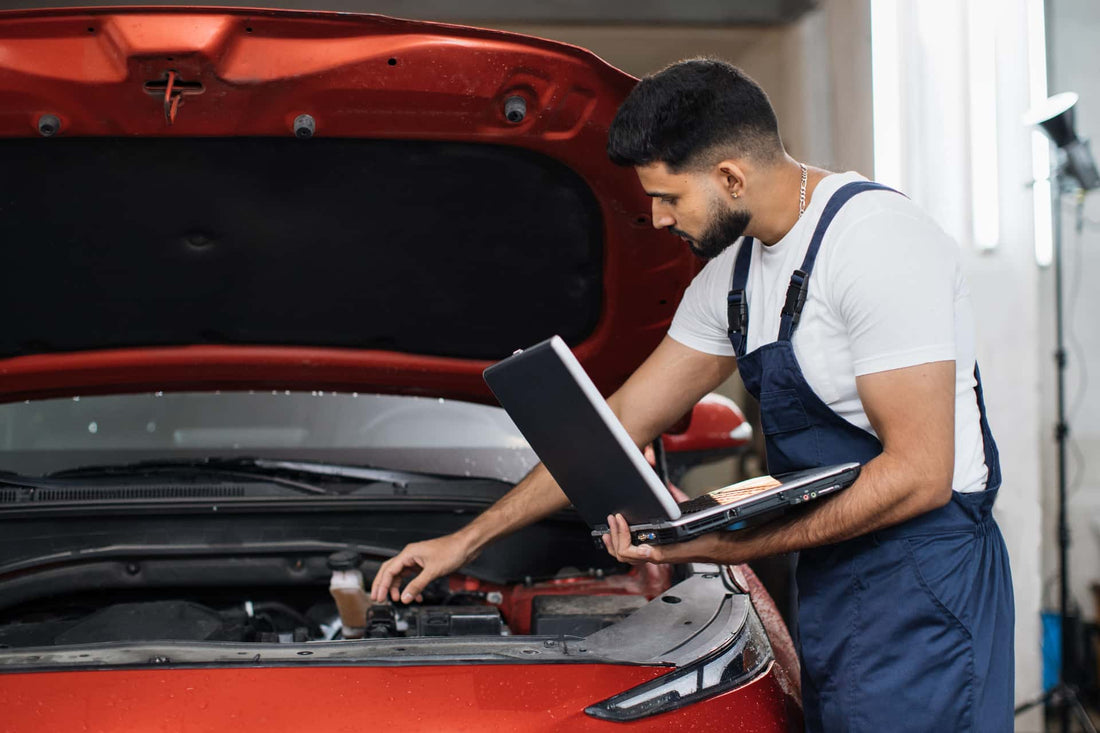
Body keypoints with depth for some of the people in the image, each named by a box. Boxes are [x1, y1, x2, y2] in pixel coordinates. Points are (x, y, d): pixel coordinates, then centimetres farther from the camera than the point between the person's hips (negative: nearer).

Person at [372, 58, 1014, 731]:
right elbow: (624, 424, 17)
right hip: (831, 578, 8)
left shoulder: (877, 242, -18)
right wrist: (468, 540, 17)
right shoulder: (734, 270, 10)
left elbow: (921, 474, -21)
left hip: (918, 578, -8)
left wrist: (739, 546, -21)